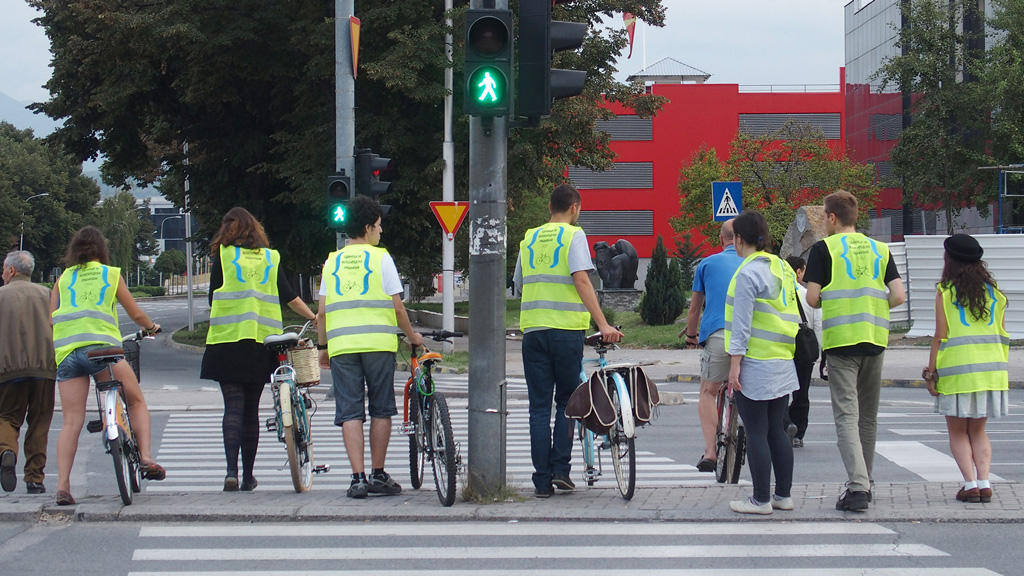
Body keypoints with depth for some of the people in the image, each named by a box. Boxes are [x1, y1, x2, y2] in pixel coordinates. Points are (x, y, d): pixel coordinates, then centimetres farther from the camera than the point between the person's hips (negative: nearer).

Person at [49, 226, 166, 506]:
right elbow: (136, 314, 18)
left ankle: (62, 485, -9)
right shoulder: (111, 275, 14)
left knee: (71, 421, 1)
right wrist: (152, 327, 38)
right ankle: (145, 457, -1)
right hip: (101, 345, -2)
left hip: (66, 350, 2)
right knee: (137, 401, 15)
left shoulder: (63, 279, 19)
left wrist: (54, 348, 33)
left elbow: (51, 319, 16)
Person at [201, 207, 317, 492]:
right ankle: (248, 476, 12)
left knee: (233, 406, -4)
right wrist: (314, 318, 20)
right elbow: (288, 296, 8)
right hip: (262, 340, 3)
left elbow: (213, 296, 3)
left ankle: (232, 470, -19)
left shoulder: (223, 255, 2)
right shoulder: (271, 258, 10)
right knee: (251, 409, 10)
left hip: (228, 339, -3)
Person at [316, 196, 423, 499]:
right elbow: (397, 307, -1)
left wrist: (323, 346, 19)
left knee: (350, 413, 1)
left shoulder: (332, 261, 11)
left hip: (341, 345, 2)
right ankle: (378, 475, 11)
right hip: (378, 342, -2)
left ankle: (358, 478, -7)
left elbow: (322, 312, 8)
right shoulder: (380, 258, 2)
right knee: (381, 410, 9)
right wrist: (412, 336, 14)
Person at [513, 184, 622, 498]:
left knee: (539, 407, 4)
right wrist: (603, 324, -18)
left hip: (532, 329, 4)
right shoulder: (573, 235, -2)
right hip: (566, 330, -4)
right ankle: (560, 469, 0)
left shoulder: (529, 238, 14)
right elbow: (581, 280, -14)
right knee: (567, 402, 11)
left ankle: (542, 480, 1)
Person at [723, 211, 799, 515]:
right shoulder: (783, 268, 12)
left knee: (756, 433, -2)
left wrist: (735, 364, -15)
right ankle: (783, 494, 16)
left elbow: (742, 324, -16)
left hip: (756, 365, -8)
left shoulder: (748, 273, -13)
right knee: (776, 430, 14)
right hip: (784, 365, 8)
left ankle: (761, 499, 0)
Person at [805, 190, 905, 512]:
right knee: (868, 416, 16)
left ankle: (858, 488, -21)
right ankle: (864, 482, 25)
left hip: (841, 340, -4)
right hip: (875, 339, 4)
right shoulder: (880, 249, 10)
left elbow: (812, 299, -7)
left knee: (847, 415, -7)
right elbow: (899, 296, 3)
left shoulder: (824, 248, -2)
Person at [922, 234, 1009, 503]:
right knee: (978, 430, 15)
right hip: (992, 368, 4)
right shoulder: (993, 290, 9)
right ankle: (984, 482, 0)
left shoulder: (945, 291, -4)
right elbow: (1001, 333, 9)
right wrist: (1002, 370, 16)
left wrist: (931, 372, -2)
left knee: (957, 432, 7)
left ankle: (970, 483, -6)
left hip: (959, 369, -4)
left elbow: (940, 335, -6)